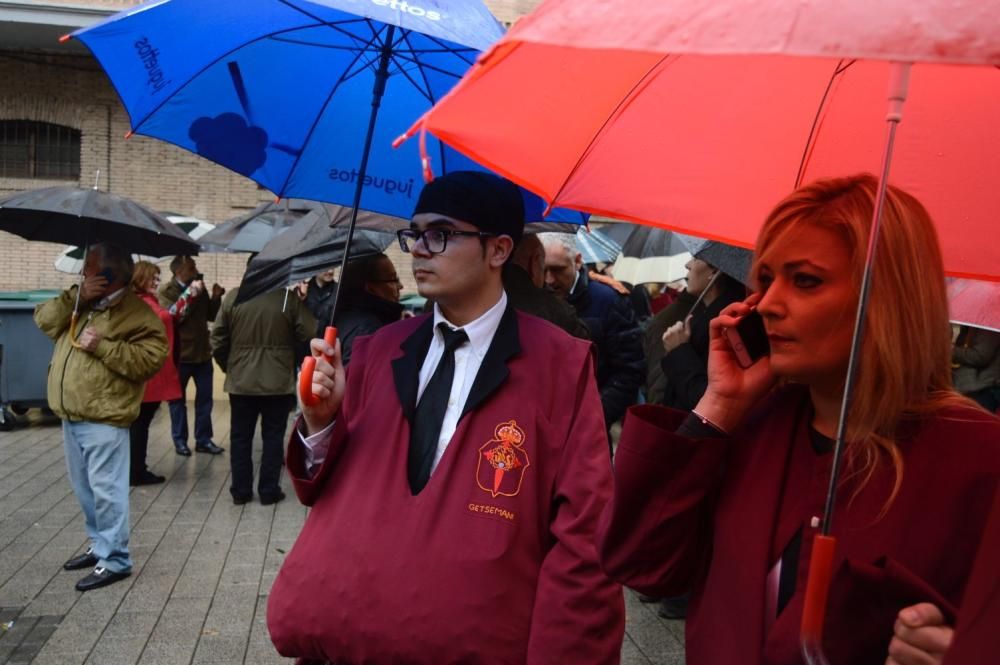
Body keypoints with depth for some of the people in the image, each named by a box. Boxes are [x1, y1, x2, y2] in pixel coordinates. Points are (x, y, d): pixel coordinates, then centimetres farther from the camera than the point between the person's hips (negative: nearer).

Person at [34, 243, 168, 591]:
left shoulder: (136, 312, -11)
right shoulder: (79, 303, 14)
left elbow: (151, 358, -18)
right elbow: (44, 319, 4)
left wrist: (103, 346, -22)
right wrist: (76, 296, -10)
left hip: (104, 419, -8)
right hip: (71, 416, 9)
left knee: (105, 489, -5)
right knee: (85, 489, 18)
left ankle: (115, 559, 5)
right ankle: (100, 545, 32)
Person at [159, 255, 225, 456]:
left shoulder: (199, 290, 8)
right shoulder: (167, 291, -6)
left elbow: (211, 316, 10)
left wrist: (216, 297, -6)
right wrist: (191, 294, -22)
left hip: (202, 352, 5)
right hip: (180, 354, -5)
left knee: (205, 398, 7)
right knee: (178, 399, 7)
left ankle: (203, 439, 15)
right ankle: (180, 440, 16)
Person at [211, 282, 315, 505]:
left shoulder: (233, 297, -4)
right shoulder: (289, 298, -11)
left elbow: (218, 339, 0)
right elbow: (309, 334, -12)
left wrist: (228, 366, 14)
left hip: (241, 381, 2)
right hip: (278, 382, -2)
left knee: (240, 437, 12)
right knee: (273, 437, 9)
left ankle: (240, 490, 18)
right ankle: (269, 491, 12)